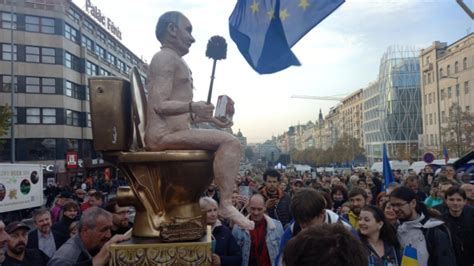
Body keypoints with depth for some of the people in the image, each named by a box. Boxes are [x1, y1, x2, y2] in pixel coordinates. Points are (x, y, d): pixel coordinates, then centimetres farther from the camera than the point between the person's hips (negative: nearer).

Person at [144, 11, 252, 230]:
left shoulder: (175, 62, 25)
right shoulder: (166, 57, -7)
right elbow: (159, 105, -20)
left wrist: (210, 118, 20)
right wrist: (193, 106, -32)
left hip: (172, 133, 11)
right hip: (164, 135, -11)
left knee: (225, 145, 17)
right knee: (230, 142, -20)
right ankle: (226, 204, -17)